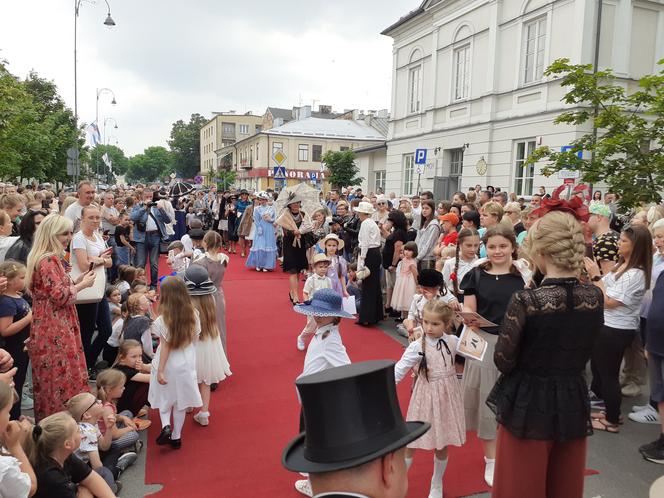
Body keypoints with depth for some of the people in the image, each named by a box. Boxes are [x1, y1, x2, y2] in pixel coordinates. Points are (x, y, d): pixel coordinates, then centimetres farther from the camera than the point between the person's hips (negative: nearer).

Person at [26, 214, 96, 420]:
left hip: (53, 327, 10)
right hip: (54, 330, -10)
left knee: (52, 378, 17)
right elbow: (59, 295, -24)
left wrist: (76, 280, 9)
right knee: (61, 377, -2)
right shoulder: (48, 260, -19)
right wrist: (82, 284, -11)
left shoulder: (50, 258, 13)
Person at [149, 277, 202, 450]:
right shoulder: (193, 315, -9)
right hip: (186, 364, 3)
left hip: (168, 365, -3)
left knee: (165, 398, 19)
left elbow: (165, 347, -18)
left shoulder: (163, 320, -19)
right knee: (180, 400, 15)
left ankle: (166, 426, 0)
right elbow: (194, 339, 0)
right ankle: (176, 436, 23)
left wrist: (159, 371, -12)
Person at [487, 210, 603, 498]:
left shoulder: (525, 301, -23)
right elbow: (579, 352, 8)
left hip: (528, 405, -5)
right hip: (574, 404, 5)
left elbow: (503, 362, -14)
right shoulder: (594, 297, -6)